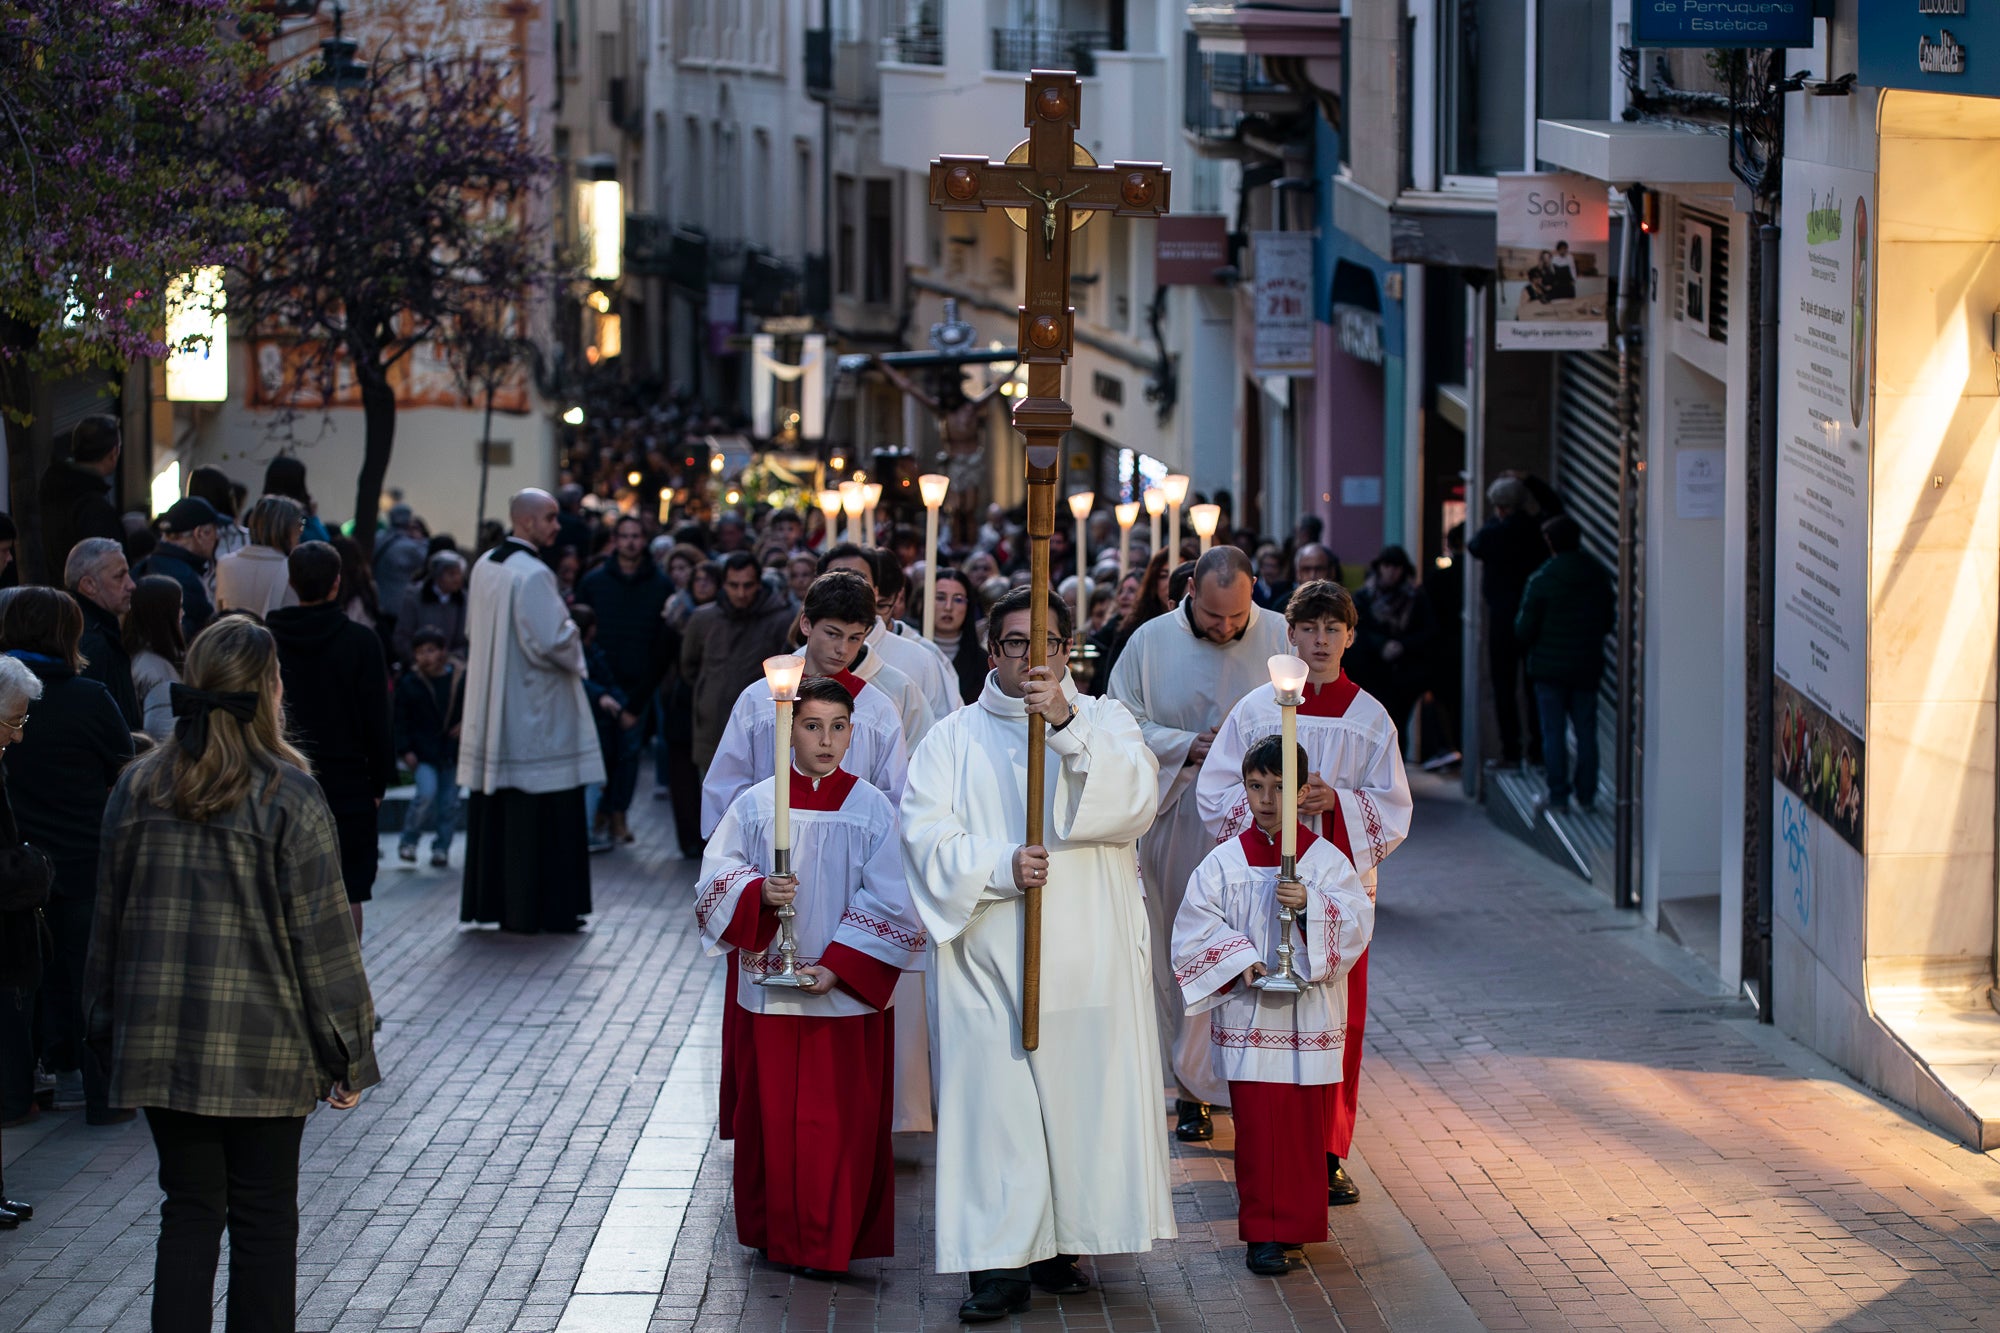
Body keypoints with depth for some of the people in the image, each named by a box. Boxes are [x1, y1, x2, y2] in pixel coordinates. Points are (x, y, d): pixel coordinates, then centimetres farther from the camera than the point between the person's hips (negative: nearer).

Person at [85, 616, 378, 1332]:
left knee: (189, 1209, 10)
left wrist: (111, 1026, 20)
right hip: (263, 1045, -4)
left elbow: (112, 918, 9)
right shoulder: (289, 796, -11)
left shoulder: (139, 789, 3)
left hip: (161, 1044, 4)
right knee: (263, 1217, 6)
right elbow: (322, 932, -9)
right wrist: (347, 1055, -3)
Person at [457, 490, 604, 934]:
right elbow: (551, 640, -22)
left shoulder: (484, 566, 8)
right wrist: (573, 641, -2)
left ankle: (488, 900, 19)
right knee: (541, 814, -3)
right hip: (534, 711, -9)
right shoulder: (533, 575, -19)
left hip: (491, 710, 9)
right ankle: (540, 908, -1)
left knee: (494, 812, 14)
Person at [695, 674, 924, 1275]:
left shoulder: (873, 810, -1)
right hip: (768, 993, 1)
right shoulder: (754, 805, 2)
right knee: (772, 1114, 6)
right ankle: (775, 1234, 18)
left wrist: (838, 965, -13)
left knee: (843, 1121, -1)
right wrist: (757, 893, -19)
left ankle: (832, 1242, 7)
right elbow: (715, 881, 2)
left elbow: (890, 904, -4)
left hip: (848, 995, -1)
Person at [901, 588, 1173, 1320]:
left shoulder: (1105, 722, 9)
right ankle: (999, 1263, -4)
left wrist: (1067, 723, -22)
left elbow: (1135, 798, -10)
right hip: (986, 954, -1)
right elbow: (926, 834, -2)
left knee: (1081, 1096, 1)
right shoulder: (953, 739, 9)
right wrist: (1000, 867, -18)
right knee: (994, 1103, -5)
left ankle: (1061, 1243, 14)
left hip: (1088, 953, 1)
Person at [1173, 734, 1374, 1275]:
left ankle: (1297, 1221, 21)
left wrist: (1310, 905, -23)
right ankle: (1263, 1234, 0)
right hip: (1248, 1016, -1)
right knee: (1258, 1125, -3)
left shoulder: (1326, 858, 1)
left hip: (1311, 1013, 1)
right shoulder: (1224, 862, 1)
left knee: (1307, 1124, 7)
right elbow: (1195, 929, -2)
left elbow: (1357, 919, -7)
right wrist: (1239, 960, -15)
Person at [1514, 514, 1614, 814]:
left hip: (1550, 667, -3)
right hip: (1588, 666, 4)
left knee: (1553, 732, 3)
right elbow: (1610, 620, 9)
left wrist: (1528, 651, 11)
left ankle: (1558, 795, 3)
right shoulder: (1599, 576, 0)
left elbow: (1524, 629, -10)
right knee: (1586, 731, 10)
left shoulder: (1541, 581, -13)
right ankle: (1586, 794, 11)